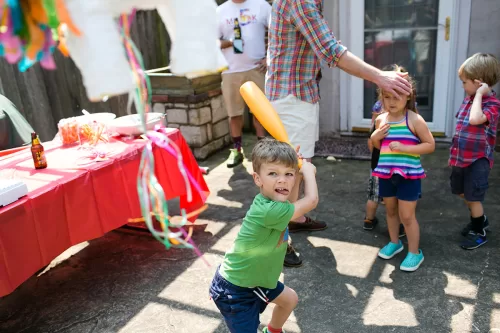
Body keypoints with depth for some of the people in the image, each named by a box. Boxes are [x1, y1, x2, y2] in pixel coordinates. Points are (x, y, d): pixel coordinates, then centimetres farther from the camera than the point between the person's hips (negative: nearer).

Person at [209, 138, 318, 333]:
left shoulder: (270, 200, -9)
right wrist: (308, 170, -12)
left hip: (254, 279, 10)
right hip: (234, 291, -10)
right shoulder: (267, 210, -36)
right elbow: (311, 201, -26)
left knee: (290, 299, 28)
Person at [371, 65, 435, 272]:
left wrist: (404, 148, -24)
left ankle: (415, 252, 17)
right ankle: (394, 243, 38)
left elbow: (430, 145, -12)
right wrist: (374, 138, -7)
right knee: (390, 210, 19)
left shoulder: (414, 120, -14)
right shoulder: (380, 119, 2)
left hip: (408, 175, -5)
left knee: (407, 215, 0)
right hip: (386, 174, 6)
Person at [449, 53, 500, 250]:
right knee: (461, 192, 22)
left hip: (478, 160, -8)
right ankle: (480, 220, 44)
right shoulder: (469, 98, 5)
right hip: (462, 157, 8)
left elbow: (475, 120, -40)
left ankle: (480, 233, 26)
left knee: (473, 197, 5)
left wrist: (478, 95, -29)